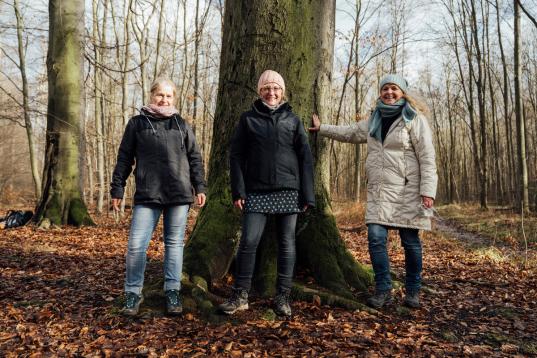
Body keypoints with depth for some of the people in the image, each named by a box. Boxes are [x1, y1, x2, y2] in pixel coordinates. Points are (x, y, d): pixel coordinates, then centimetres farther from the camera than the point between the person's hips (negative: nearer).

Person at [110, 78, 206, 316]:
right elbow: (124, 159, 8)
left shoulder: (181, 124, 12)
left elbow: (195, 158, 12)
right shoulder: (137, 123, 8)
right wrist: (117, 189, 4)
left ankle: (172, 292, 18)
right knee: (136, 245, -5)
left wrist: (199, 187, 6)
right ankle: (133, 293, 13)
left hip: (179, 195, 2)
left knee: (174, 243, 7)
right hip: (147, 196, -1)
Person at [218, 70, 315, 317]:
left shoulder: (293, 120, 9)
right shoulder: (248, 119, 7)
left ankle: (283, 297, 15)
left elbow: (306, 158, 5)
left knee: (287, 244, 4)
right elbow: (236, 155, 3)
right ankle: (240, 296, 9)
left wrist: (307, 195, -2)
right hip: (256, 192, -1)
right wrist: (238, 190, -6)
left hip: (288, 191, 1)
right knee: (248, 242, -5)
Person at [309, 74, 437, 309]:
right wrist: (321, 128, 33)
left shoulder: (414, 119, -2)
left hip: (407, 191, -4)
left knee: (410, 242, 3)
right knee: (376, 238, -6)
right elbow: (349, 133, 31)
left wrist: (427, 191, -16)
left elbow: (427, 157, -8)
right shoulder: (374, 121, 16)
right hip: (379, 192, 4)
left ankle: (412, 291, 21)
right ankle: (383, 290, 8)